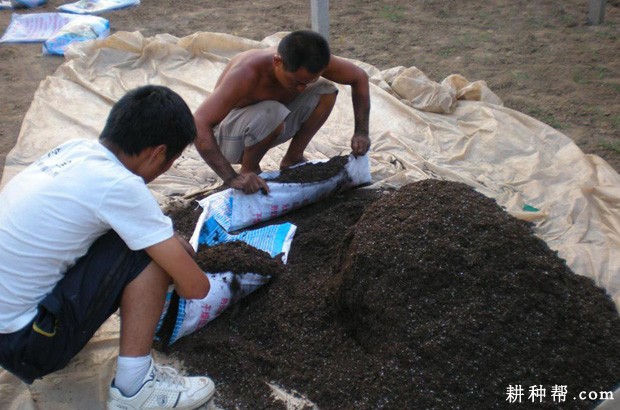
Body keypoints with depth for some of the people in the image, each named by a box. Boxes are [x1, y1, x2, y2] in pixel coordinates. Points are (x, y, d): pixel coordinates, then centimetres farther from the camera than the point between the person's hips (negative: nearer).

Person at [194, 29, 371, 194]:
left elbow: (360, 77, -6)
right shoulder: (247, 73, -37)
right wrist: (232, 179, -47)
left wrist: (361, 132, -13)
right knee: (270, 114, -38)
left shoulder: (309, 61, -21)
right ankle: (248, 170, -9)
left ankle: (292, 160, 2)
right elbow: (199, 124, -42)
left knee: (326, 90, -11)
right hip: (228, 138, -5)